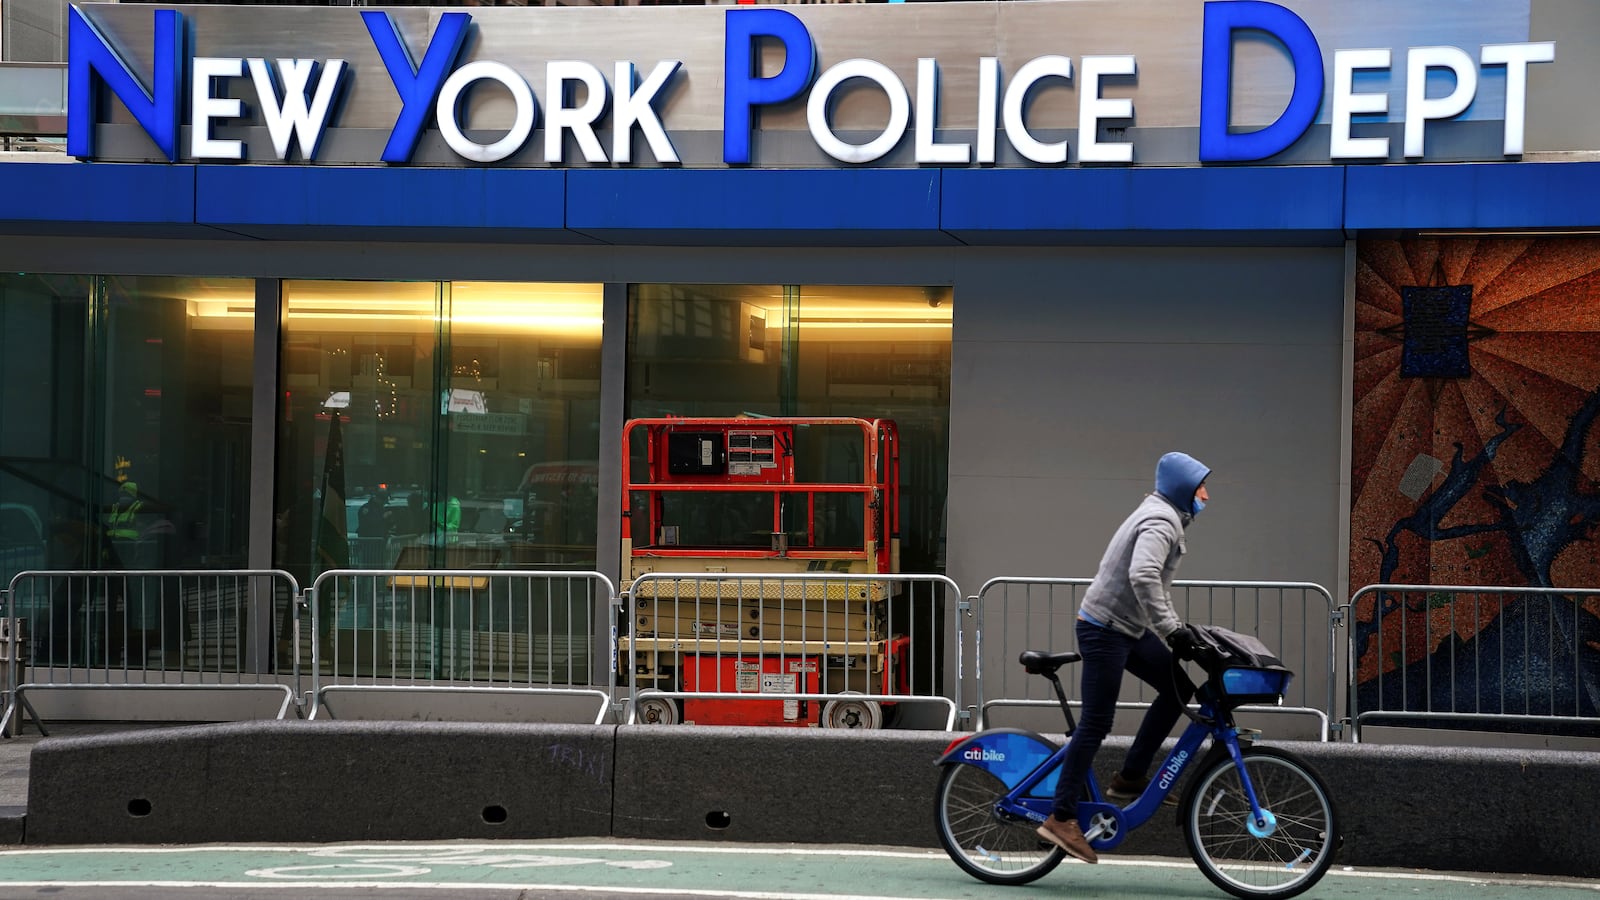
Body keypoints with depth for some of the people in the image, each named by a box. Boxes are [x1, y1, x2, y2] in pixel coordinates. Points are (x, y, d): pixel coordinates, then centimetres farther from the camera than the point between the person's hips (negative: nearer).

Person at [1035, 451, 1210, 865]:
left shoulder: (1162, 517, 17)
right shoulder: (1162, 521, -16)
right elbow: (1142, 575, -33)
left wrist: (1174, 627, 20)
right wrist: (1171, 629, -30)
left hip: (1127, 628, 10)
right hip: (1105, 629, -10)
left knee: (1178, 687, 9)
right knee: (1096, 722, -8)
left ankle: (1130, 779, 11)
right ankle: (1061, 818, -5)